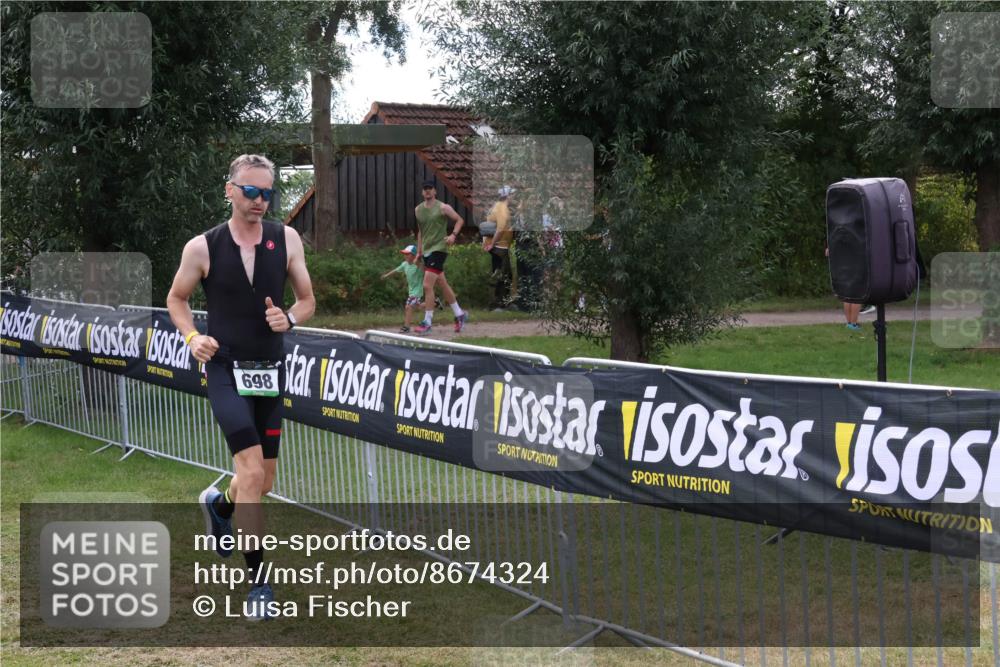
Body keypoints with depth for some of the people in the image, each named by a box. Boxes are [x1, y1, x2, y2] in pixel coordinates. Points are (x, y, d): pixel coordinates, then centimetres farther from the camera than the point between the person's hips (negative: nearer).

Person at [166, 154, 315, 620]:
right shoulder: (202, 247, -5)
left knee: (264, 480, 13)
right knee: (252, 470, -18)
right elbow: (176, 298, 9)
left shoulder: (286, 239, 0)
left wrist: (290, 318, -14)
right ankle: (258, 579, -8)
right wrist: (192, 336, -9)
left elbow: (307, 299, 8)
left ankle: (219, 504, 48)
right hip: (226, 369, -4)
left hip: (270, 370, 4)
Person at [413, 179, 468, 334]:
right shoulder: (418, 209, 11)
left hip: (438, 249, -7)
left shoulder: (442, 208, -6)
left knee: (427, 285, -15)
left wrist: (453, 235, -15)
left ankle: (427, 323, -11)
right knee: (443, 285, 15)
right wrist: (419, 251, 19)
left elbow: (459, 220, 0)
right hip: (426, 250, 7)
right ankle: (459, 314, 28)